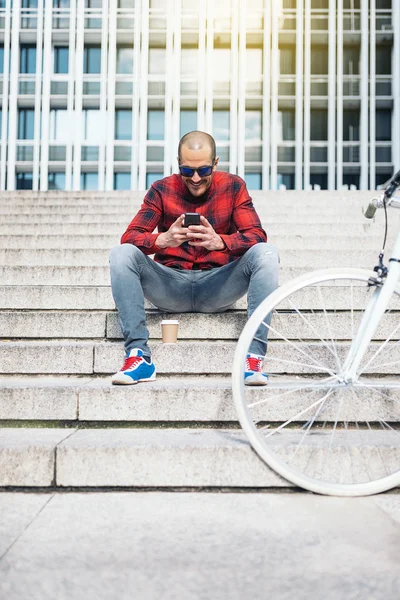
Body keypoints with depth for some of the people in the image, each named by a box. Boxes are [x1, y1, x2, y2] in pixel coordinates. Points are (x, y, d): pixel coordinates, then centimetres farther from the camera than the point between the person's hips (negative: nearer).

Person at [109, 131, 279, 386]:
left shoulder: (233, 186, 1)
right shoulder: (162, 190, 1)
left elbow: (257, 236, -9)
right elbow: (129, 237, -7)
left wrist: (219, 241, -30)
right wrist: (163, 240, -29)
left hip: (218, 288, 0)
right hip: (170, 287, 1)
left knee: (266, 253, -24)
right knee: (121, 254, -23)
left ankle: (254, 356, -28)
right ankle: (138, 355, -27)